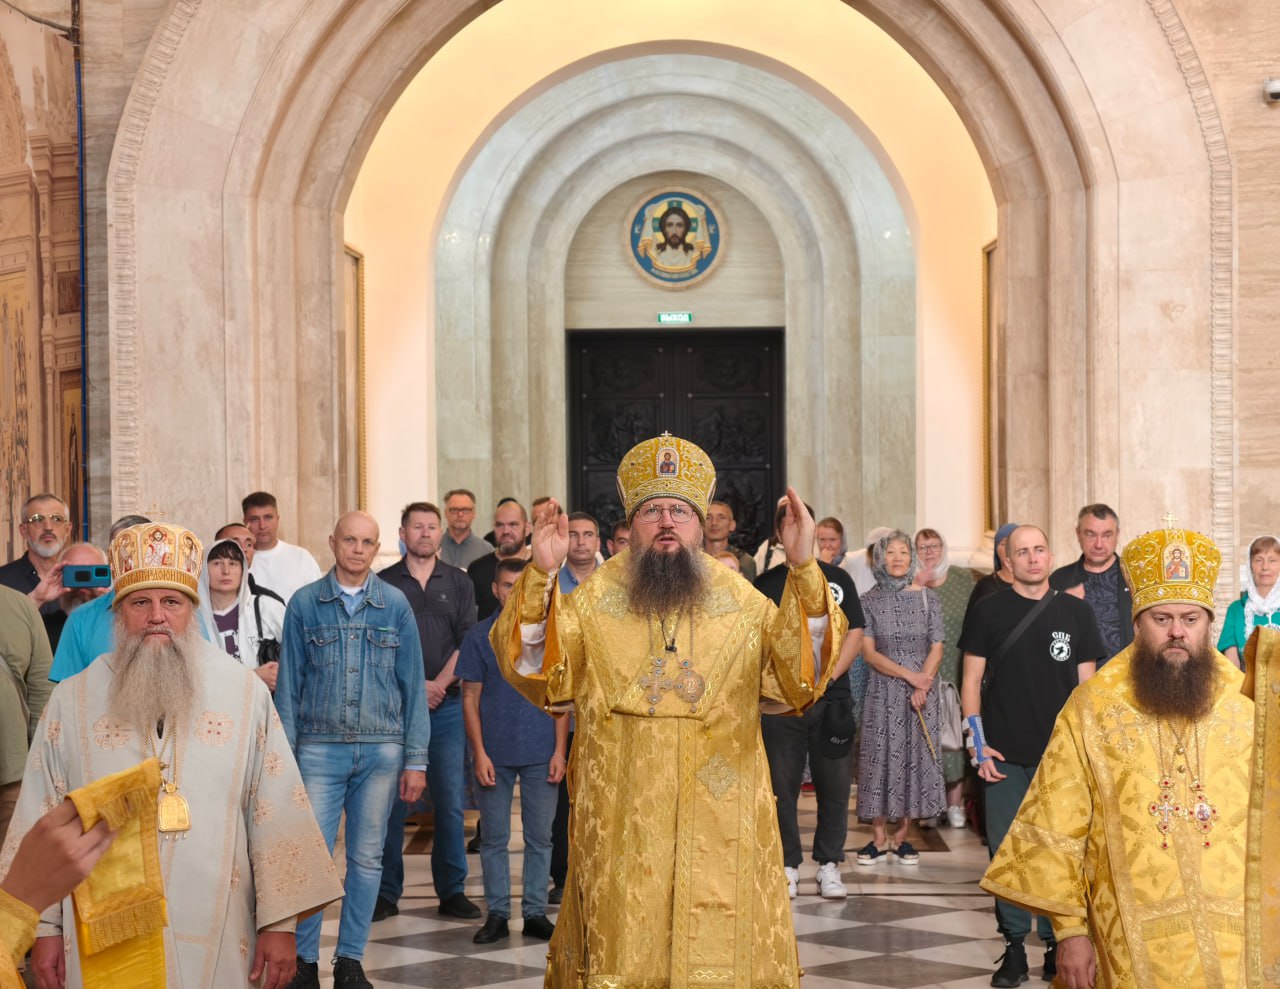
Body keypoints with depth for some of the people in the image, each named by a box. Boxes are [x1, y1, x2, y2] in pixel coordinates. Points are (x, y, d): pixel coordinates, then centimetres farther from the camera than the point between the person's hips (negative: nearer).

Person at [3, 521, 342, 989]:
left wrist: (280, 922, -5)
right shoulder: (71, 702, 2)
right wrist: (45, 927, 2)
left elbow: (277, 812, -1)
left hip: (216, 935, 0)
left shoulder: (246, 693, 0)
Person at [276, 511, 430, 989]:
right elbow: (289, 685, 4)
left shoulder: (395, 605, 5)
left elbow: (413, 686, 6)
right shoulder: (305, 604, 2)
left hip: (381, 751, 1)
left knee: (367, 859, 7)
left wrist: (415, 760, 2)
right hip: (319, 749, -1)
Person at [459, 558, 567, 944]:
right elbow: (470, 699, 2)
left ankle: (535, 913, 14)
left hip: (541, 753, 1)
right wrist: (480, 753, -6)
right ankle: (497, 914, 14)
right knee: (494, 838, 5)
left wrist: (560, 751, -1)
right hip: (496, 754, -1)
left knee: (540, 837, 5)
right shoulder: (479, 636, 2)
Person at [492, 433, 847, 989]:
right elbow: (538, 672, -6)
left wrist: (804, 570, -21)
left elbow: (800, 676, -8)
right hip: (620, 826, 0)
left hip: (720, 825, 0)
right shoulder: (594, 600, 4)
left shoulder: (743, 603, 4)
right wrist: (541, 577, -20)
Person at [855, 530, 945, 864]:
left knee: (916, 756, 1)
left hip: (922, 690, 1)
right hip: (883, 692, -1)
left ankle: (901, 836, 10)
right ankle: (879, 838, 5)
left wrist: (922, 686, -12)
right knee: (880, 757, -2)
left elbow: (936, 649, 2)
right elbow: (869, 652, -4)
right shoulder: (869, 601, 2)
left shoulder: (927, 598, 4)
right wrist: (909, 675, -13)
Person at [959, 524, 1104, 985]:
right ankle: (1015, 946, 10)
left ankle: (1056, 943, 14)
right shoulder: (987, 612, 3)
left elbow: (1086, 684, 8)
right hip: (1004, 755, 0)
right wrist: (977, 743, -5)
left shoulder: (1076, 612, 5)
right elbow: (972, 680, 3)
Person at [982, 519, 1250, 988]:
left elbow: (1273, 819, 4)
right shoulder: (1091, 709, -2)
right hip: (1137, 941, -1)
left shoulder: (1249, 704, 1)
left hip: (1239, 933, 1)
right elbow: (1057, 829, -1)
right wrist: (1070, 928, -4)